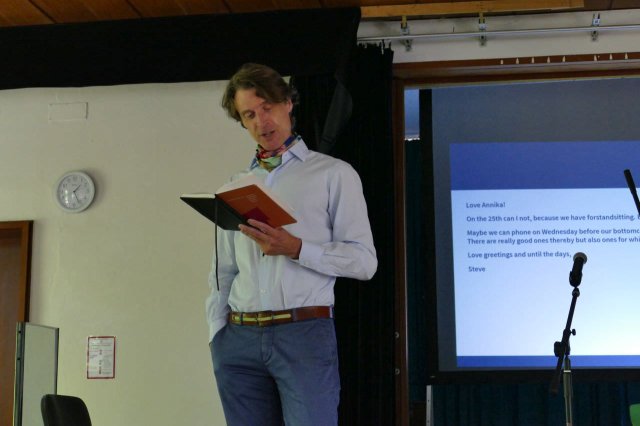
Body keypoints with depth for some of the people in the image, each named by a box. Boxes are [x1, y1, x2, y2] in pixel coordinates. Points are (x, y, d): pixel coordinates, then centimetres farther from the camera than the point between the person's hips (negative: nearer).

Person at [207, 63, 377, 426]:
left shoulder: (334, 174, 5)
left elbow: (364, 260, -2)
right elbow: (223, 272, 18)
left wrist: (296, 248, -14)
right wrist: (217, 335, 4)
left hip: (305, 333, -4)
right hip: (238, 339, 4)